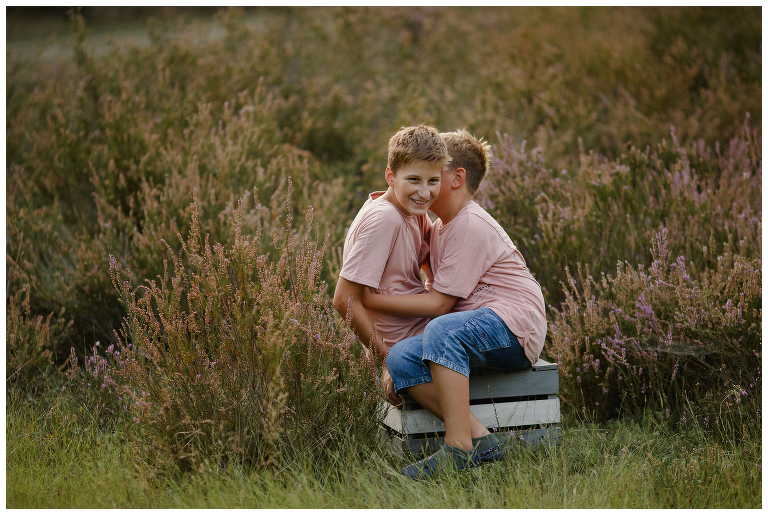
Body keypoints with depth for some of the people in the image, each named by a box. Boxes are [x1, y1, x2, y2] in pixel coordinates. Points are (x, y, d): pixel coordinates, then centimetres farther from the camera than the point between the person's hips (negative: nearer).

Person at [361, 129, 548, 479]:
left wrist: (369, 300, -14)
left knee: (443, 330, -37)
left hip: (515, 326, -9)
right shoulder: (440, 227, 19)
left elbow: (439, 304, -16)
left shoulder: (471, 226, -12)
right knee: (400, 359, -15)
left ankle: (459, 447, -35)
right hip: (477, 329, 9)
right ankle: (479, 437, -24)